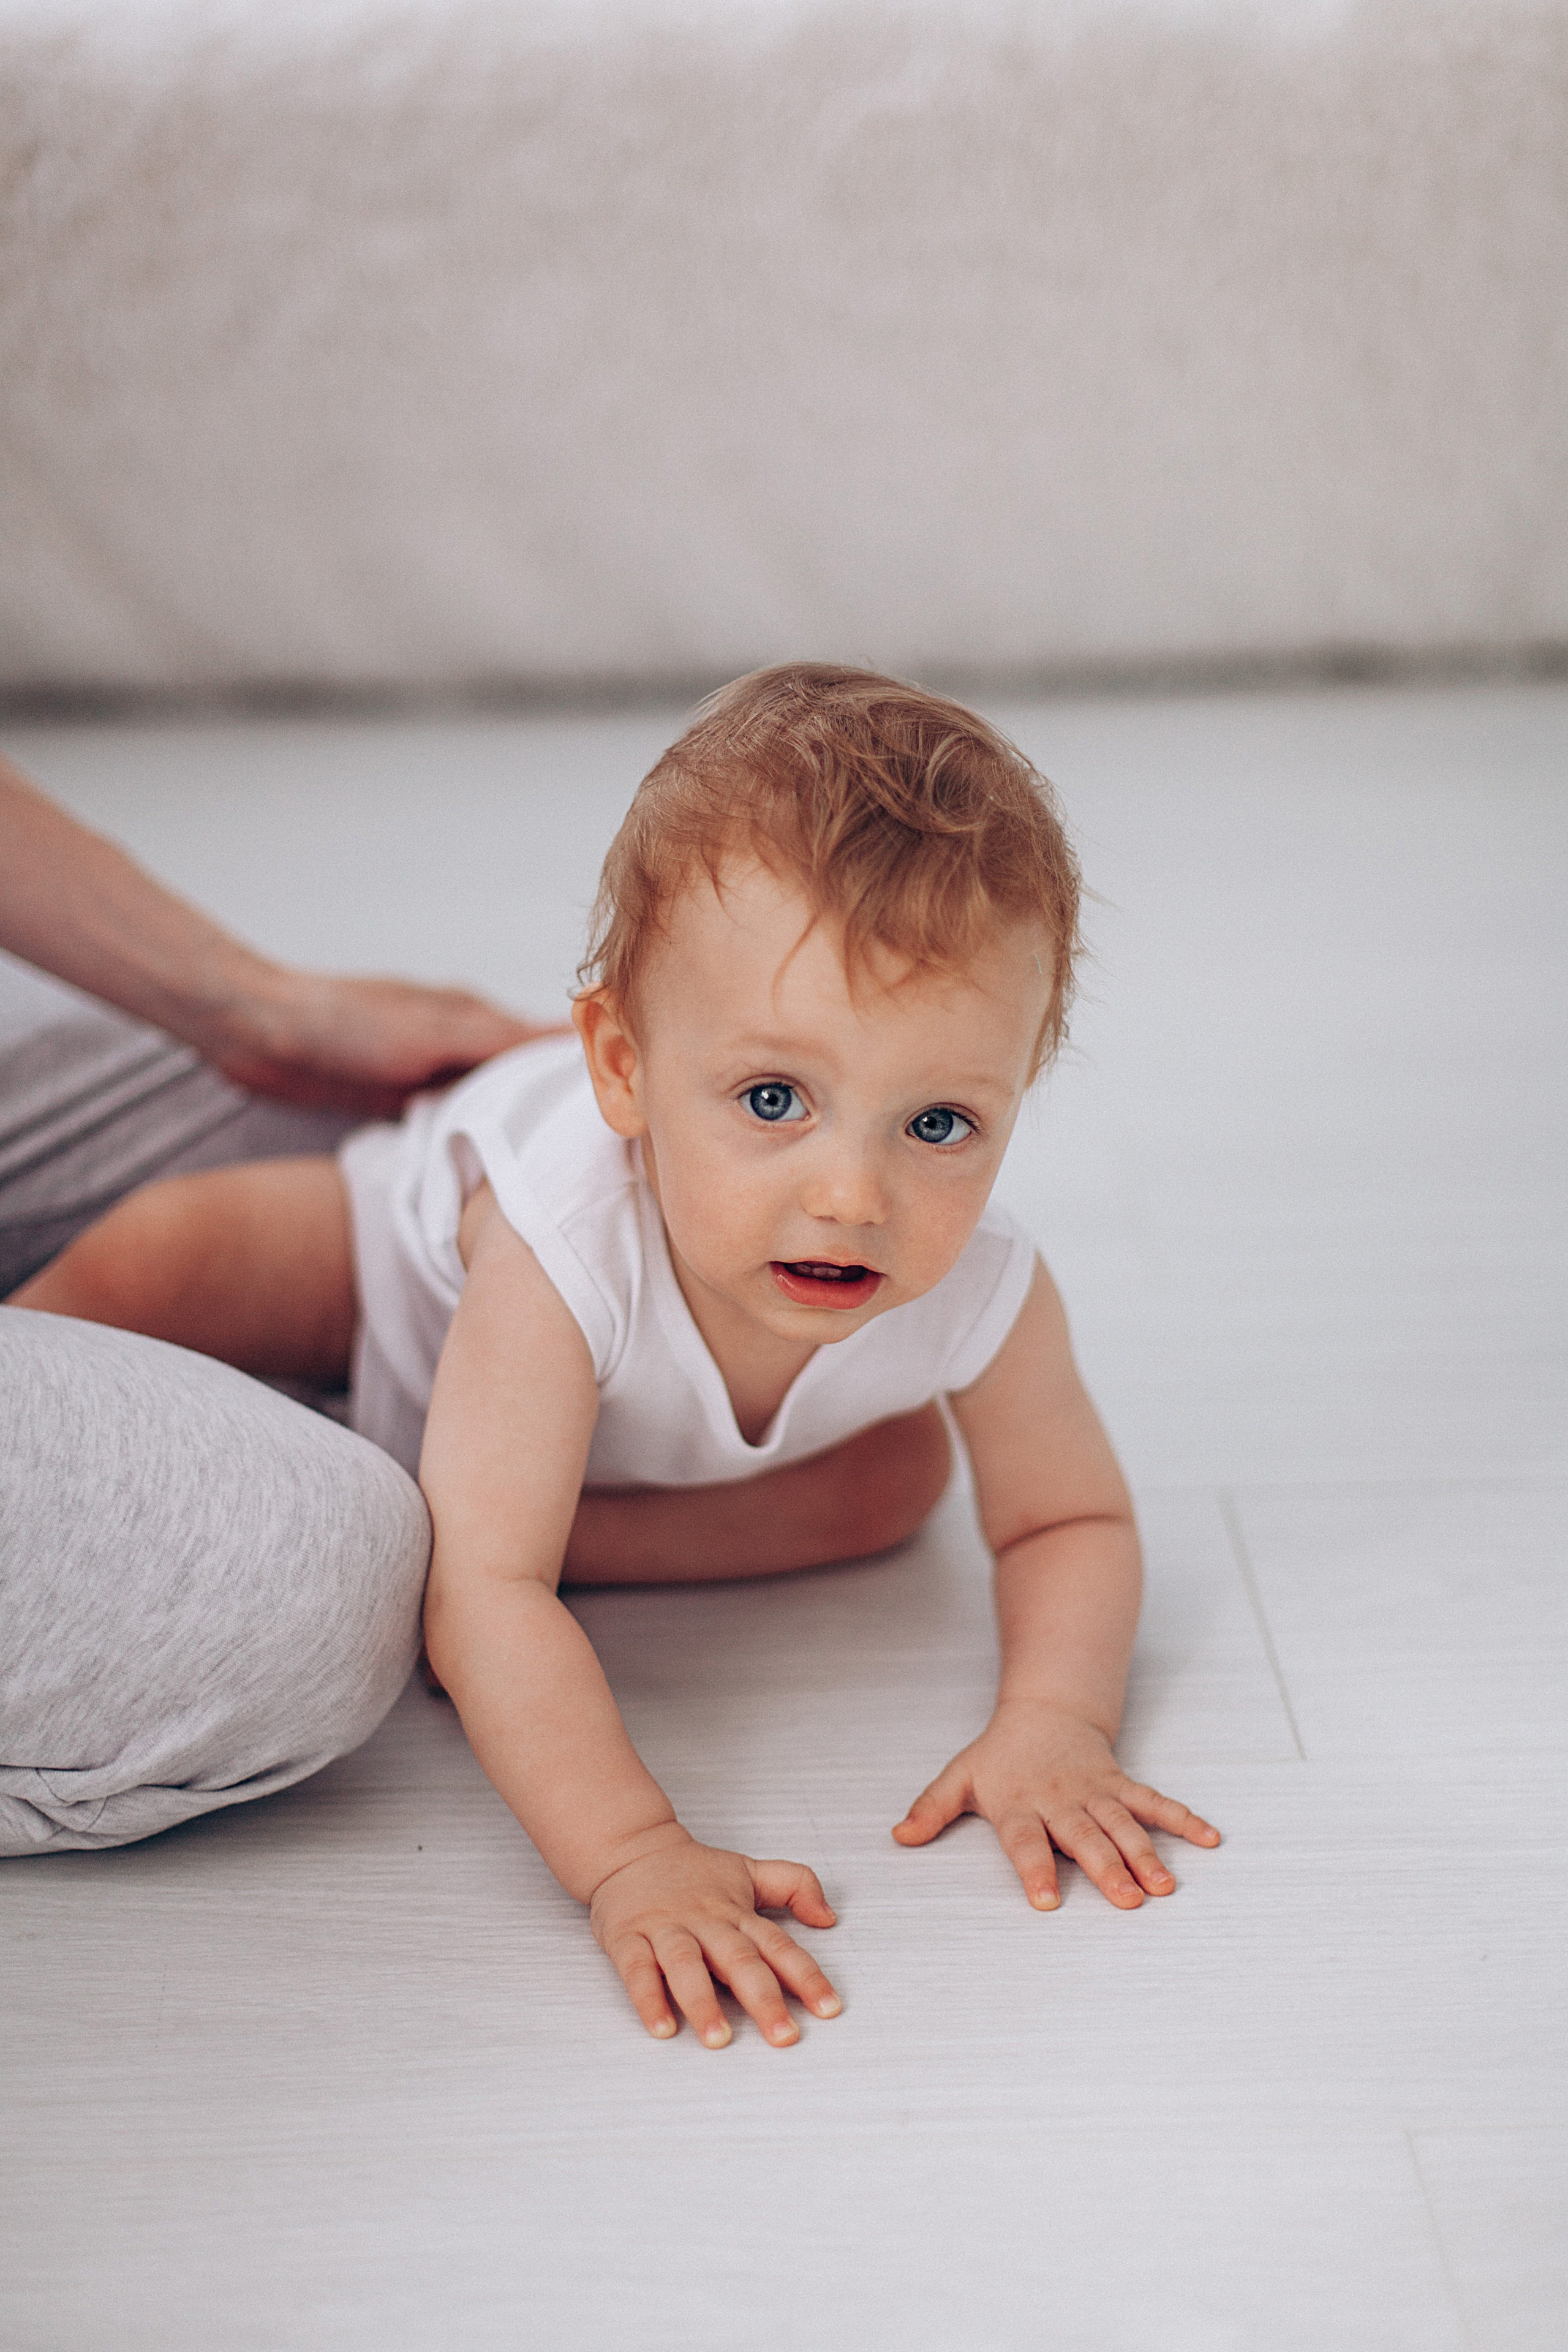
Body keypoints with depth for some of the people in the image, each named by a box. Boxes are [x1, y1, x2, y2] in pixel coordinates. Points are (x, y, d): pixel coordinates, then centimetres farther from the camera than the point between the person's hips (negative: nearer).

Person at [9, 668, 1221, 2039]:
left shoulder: (979, 1296, -40)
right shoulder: (570, 1251, -52)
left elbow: (1073, 1523, -23)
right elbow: (485, 1589, -53)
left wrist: (1053, 1720, -41)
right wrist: (632, 1856, -62)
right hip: (435, 1225, -3)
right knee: (149, 1264, -11)